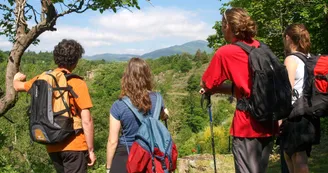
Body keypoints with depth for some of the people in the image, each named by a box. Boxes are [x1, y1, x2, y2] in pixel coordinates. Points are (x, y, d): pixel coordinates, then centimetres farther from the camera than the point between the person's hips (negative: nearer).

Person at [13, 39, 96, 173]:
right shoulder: (77, 84, -14)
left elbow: (18, 86, 25)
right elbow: (86, 121, -16)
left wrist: (17, 79, 48)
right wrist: (91, 150, -8)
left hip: (52, 146, 6)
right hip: (74, 146, -6)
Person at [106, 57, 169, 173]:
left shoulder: (118, 106, -17)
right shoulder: (157, 99, -7)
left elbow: (112, 141, -13)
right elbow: (163, 116, 17)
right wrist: (165, 113, 42)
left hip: (126, 156, -3)